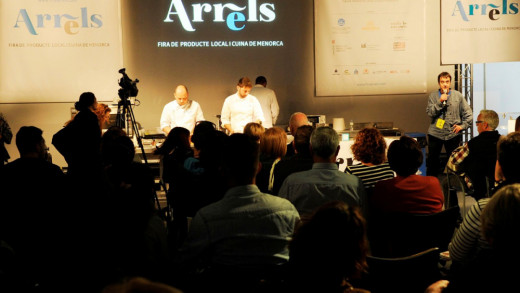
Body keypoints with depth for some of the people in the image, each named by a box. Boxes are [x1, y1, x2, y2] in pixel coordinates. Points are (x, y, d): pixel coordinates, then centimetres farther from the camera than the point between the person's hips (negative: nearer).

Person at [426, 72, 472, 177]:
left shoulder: (458, 96, 3)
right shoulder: (433, 96, 3)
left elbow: (468, 113, 7)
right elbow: (430, 113, -8)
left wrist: (462, 126, -3)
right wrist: (440, 102, -17)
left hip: (453, 134, 0)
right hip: (435, 133, 0)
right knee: (432, 160, 6)